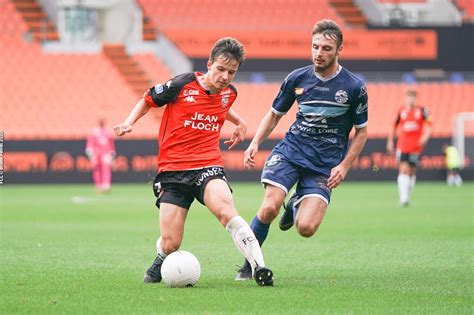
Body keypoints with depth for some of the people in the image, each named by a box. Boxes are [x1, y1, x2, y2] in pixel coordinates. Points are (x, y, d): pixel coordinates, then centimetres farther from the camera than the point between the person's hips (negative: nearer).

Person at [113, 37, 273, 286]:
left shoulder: (229, 93, 7)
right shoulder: (182, 85, -7)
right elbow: (147, 100, 10)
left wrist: (239, 123, 24)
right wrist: (129, 122, -5)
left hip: (208, 167, 2)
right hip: (171, 171, -2)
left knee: (225, 210, -34)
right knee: (170, 244, -8)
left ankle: (258, 266, -38)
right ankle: (161, 262, 31)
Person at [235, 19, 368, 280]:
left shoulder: (354, 87, -4)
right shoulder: (296, 79, 2)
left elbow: (361, 131, 6)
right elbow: (275, 114, 15)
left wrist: (344, 166, -4)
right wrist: (255, 143, 0)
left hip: (325, 164, -1)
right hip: (290, 150, 1)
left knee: (306, 228, -17)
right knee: (270, 207, -23)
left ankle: (297, 204, 21)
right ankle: (249, 264, -2)